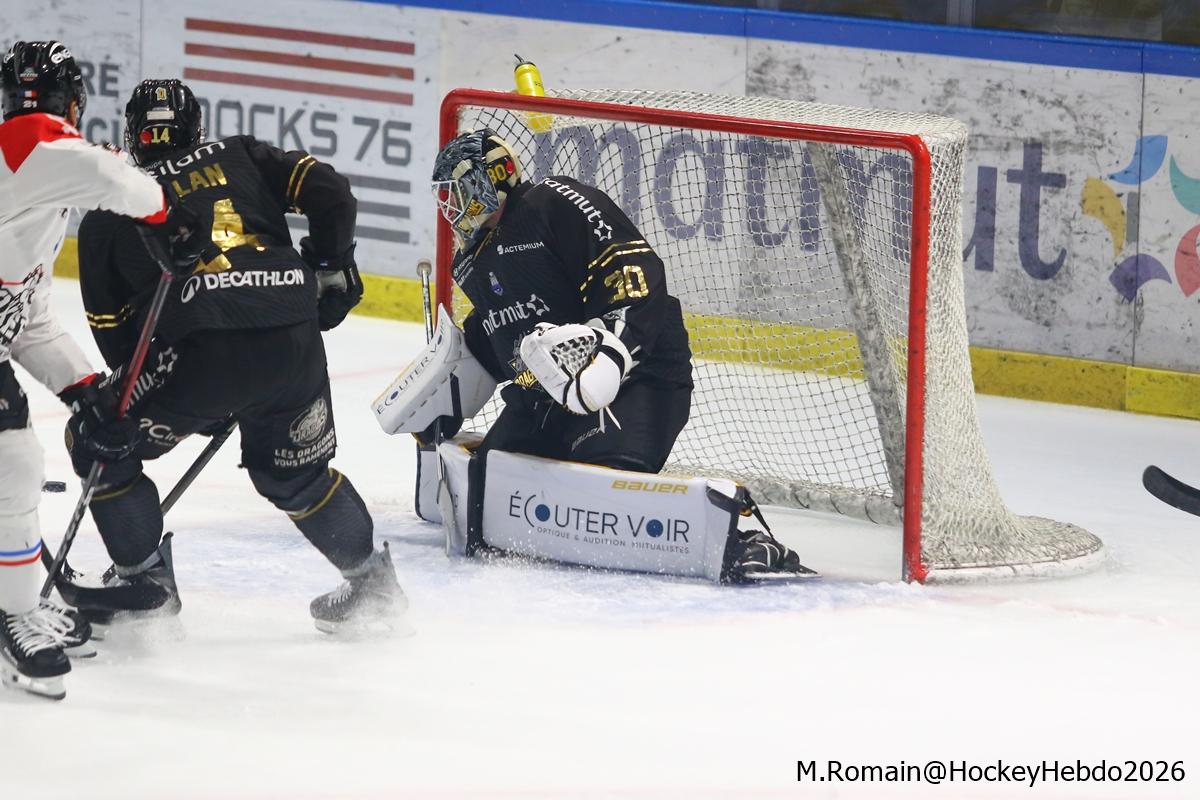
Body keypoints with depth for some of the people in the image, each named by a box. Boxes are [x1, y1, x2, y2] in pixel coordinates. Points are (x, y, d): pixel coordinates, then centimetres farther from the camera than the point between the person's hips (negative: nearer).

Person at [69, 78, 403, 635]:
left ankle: (145, 581, 20)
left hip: (201, 351, -3)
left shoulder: (108, 211, 18)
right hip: (295, 342, 4)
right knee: (295, 471, 28)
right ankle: (371, 579, 31)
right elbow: (329, 193, 8)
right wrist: (332, 271, 22)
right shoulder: (240, 158, 21)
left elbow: (112, 330, 18)